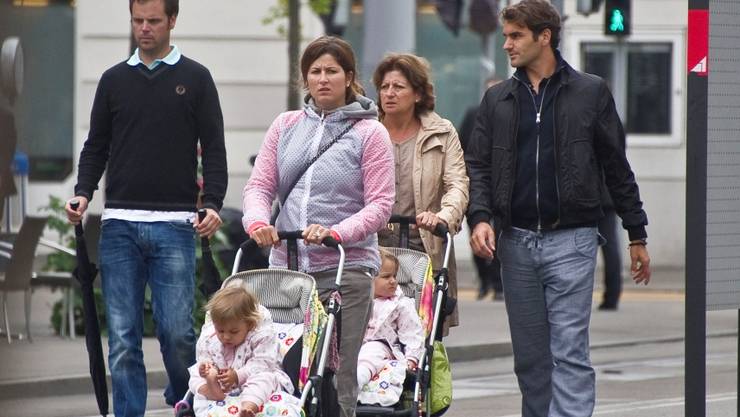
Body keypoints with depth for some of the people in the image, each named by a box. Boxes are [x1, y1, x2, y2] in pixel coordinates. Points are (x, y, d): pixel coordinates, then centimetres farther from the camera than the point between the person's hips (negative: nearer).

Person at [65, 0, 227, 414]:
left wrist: (213, 204, -10)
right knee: (123, 336, 0)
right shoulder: (114, 80, 13)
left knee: (177, 331, -5)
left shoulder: (195, 78, 6)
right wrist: (83, 193, -1)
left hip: (174, 225, -2)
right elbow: (96, 147, 16)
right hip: (120, 224, 2)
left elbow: (214, 149, 4)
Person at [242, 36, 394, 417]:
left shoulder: (369, 133, 2)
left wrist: (336, 232, -18)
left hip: (345, 268, -4)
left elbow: (380, 204, -3)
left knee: (336, 378, -7)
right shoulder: (286, 126, 13)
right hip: (285, 265, 4)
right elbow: (260, 185, 10)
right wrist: (257, 221, -11)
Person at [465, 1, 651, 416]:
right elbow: (479, 165, 10)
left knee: (570, 354, -10)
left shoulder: (590, 92, 3)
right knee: (530, 357, 7)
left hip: (571, 240, -4)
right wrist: (481, 216, -8)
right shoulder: (498, 99, 11)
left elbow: (617, 168, 5)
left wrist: (637, 236, 6)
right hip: (517, 242, 4)